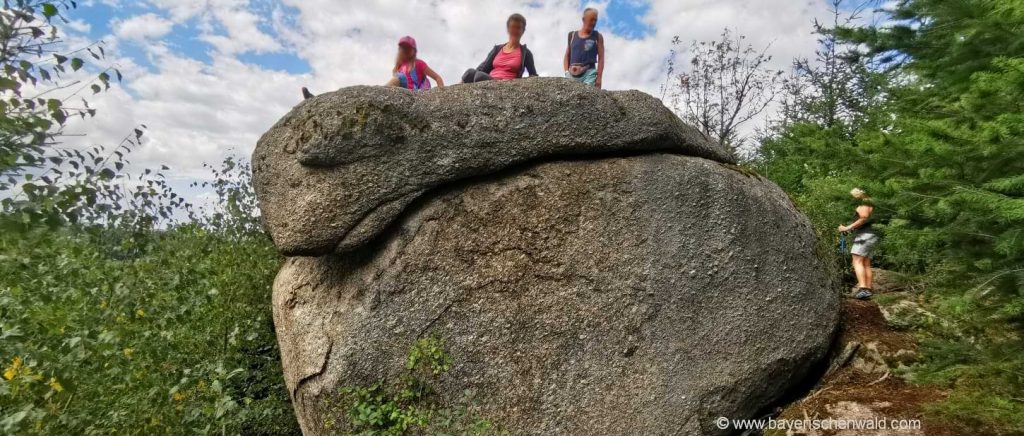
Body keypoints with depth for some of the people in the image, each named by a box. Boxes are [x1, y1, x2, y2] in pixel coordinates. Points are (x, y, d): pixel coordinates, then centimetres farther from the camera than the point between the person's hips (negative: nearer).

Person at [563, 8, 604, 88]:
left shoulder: (597, 36, 8)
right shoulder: (572, 35, 14)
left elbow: (601, 58, 3)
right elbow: (567, 56, 17)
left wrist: (599, 78, -7)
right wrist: (567, 72, 2)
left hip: (589, 73, -2)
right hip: (572, 74, 2)